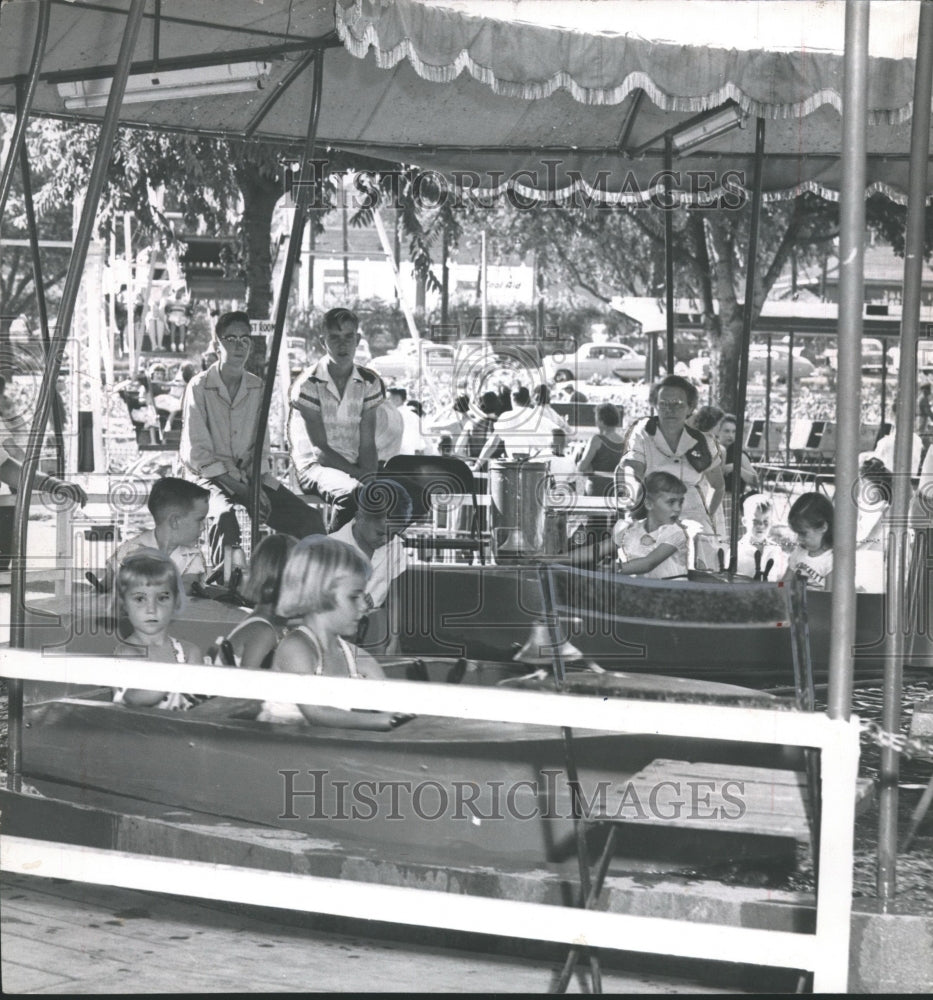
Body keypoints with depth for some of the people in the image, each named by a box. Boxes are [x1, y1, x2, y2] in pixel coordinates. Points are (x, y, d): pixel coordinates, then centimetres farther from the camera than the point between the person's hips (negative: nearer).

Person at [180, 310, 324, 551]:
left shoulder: (257, 387, 10)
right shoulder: (199, 387, -5)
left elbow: (261, 446, 10)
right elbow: (197, 453, -10)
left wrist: (255, 484, -11)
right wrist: (242, 489, -19)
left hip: (252, 475, 5)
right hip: (212, 477, -5)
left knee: (310, 520, -13)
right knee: (226, 515, -39)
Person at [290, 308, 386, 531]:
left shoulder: (369, 383, 8)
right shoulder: (308, 385, -5)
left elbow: (367, 444, 3)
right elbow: (320, 448, -10)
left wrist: (370, 478, -16)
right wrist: (360, 475, -18)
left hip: (355, 467, 5)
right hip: (316, 466, -4)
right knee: (353, 492, -36)